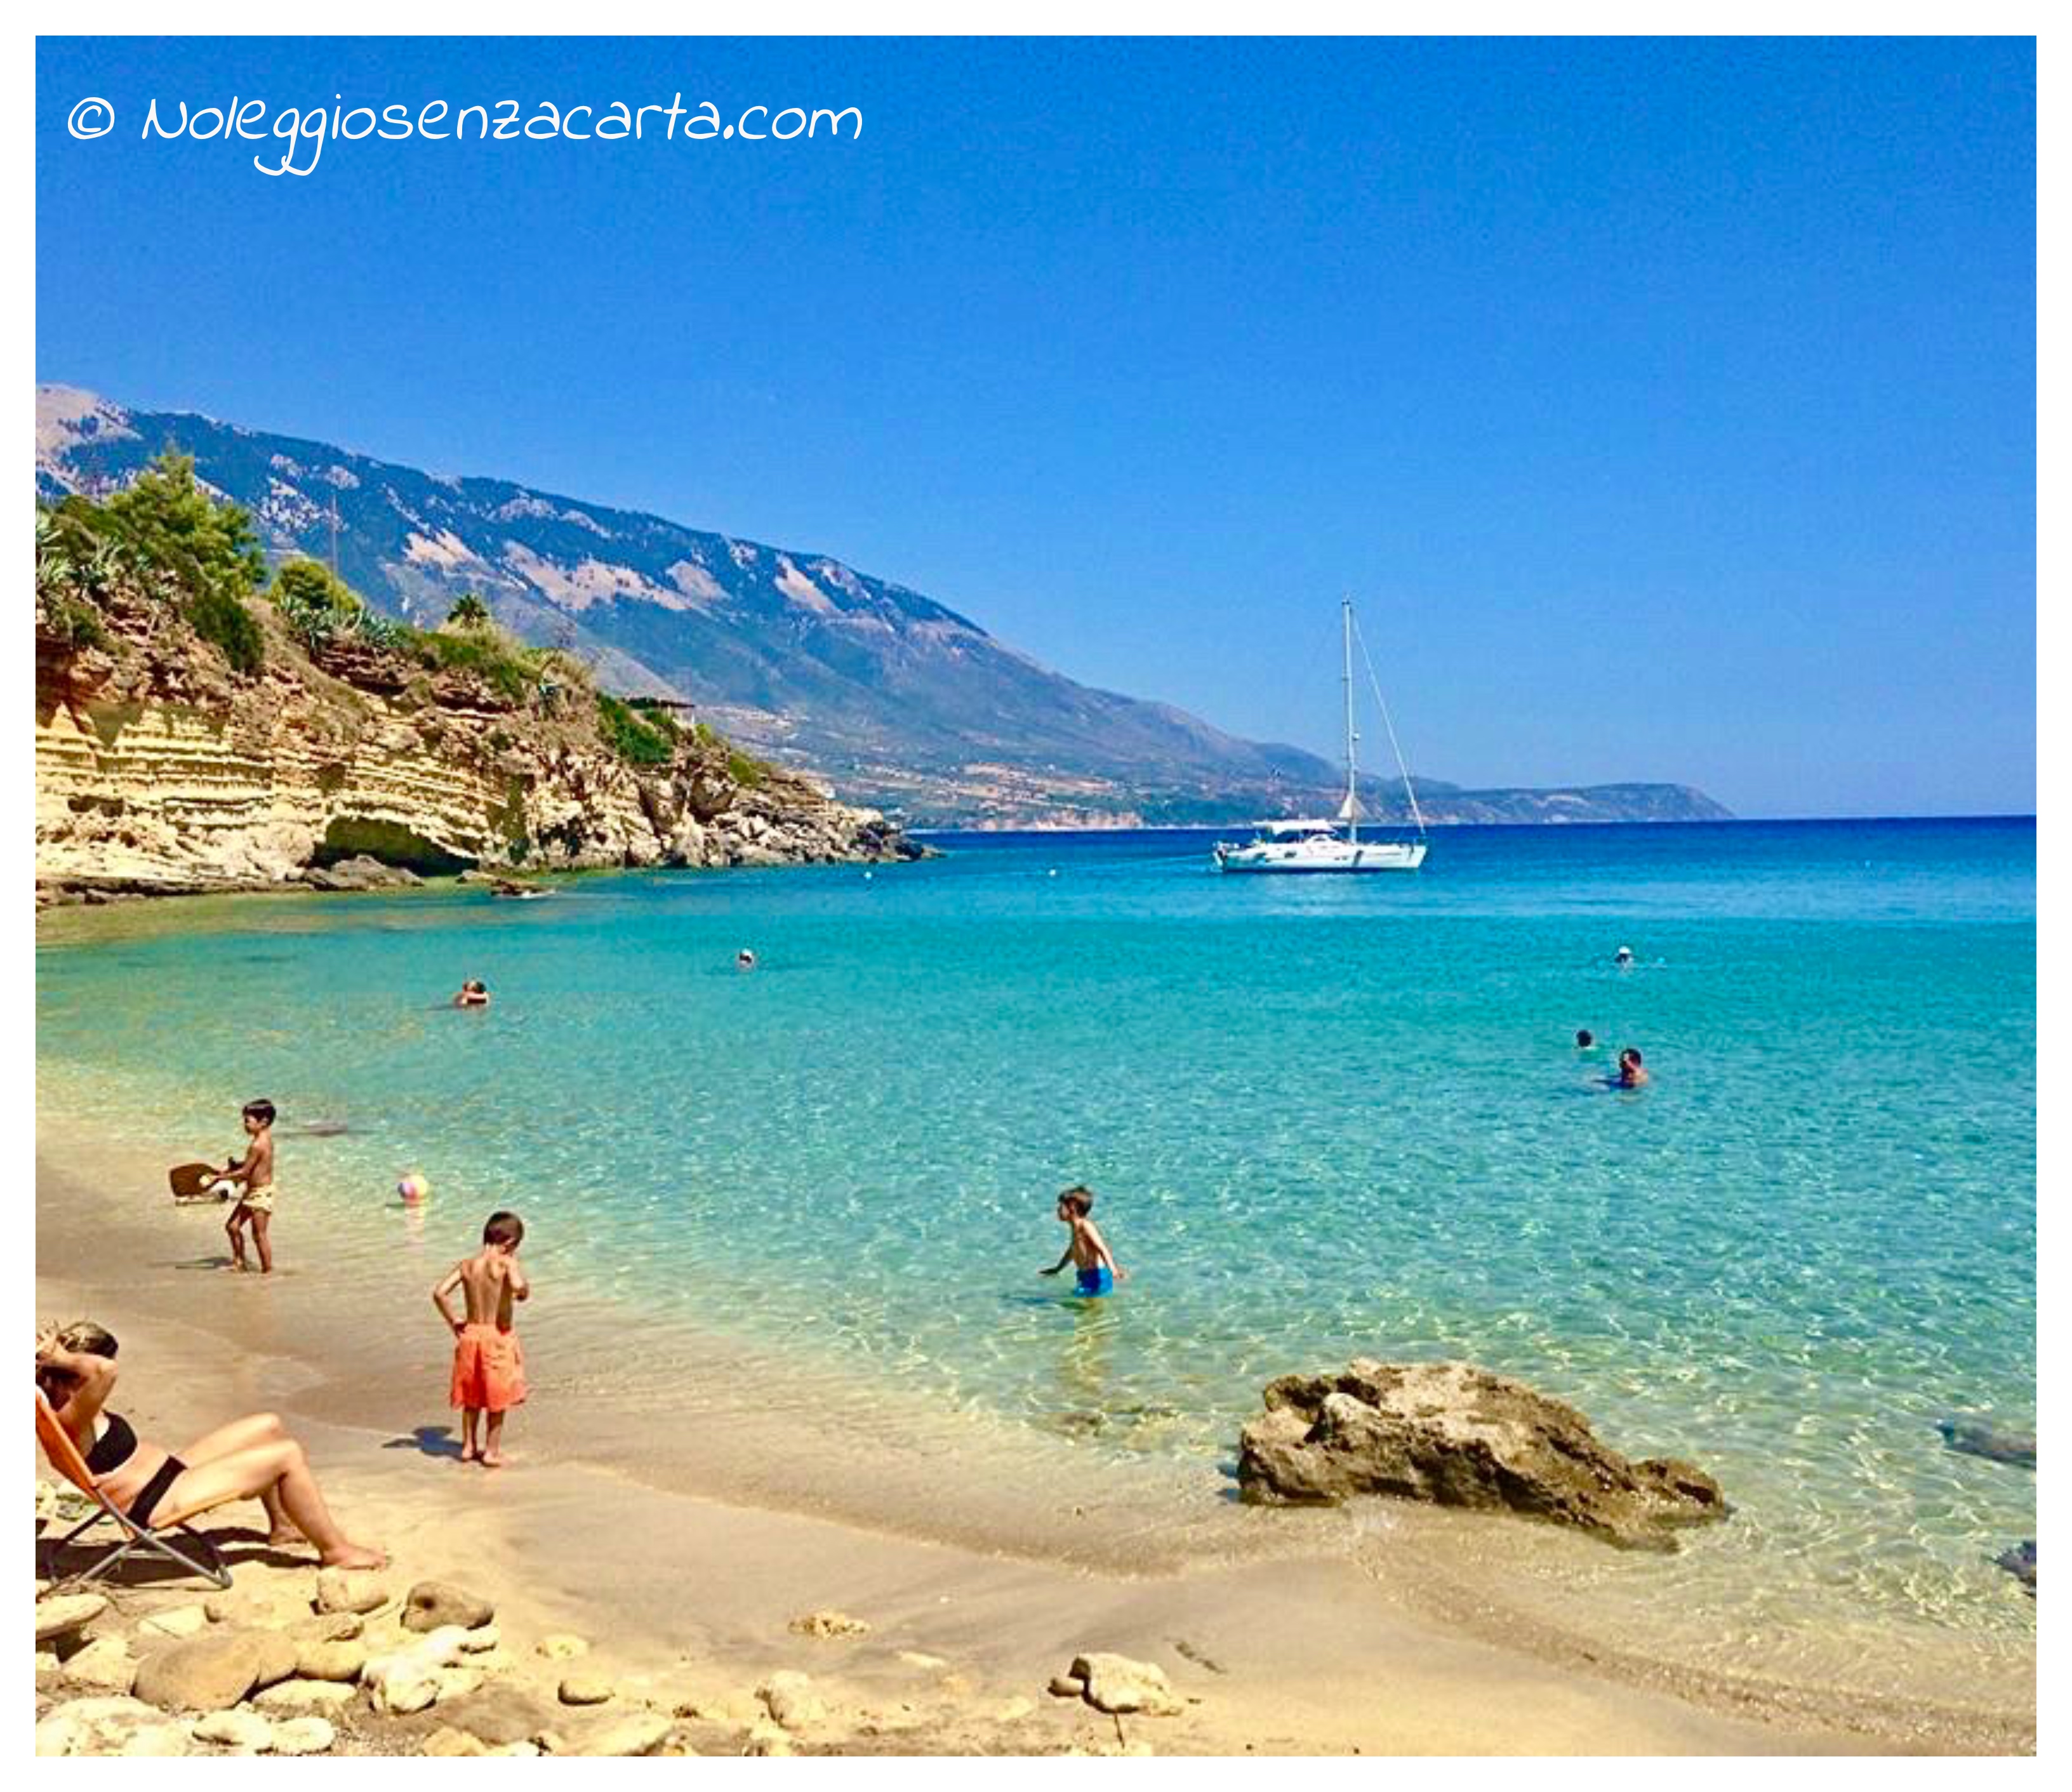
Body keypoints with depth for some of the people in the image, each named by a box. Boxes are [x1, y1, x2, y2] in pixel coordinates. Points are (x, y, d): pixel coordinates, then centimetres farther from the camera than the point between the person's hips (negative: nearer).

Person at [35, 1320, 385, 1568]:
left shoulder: (62, 1406, 1)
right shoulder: (70, 1422, -28)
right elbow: (105, 1370, -48)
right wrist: (62, 1358, -31)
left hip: (170, 1471, 11)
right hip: (158, 1503, -11)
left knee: (269, 1426, 17)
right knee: (288, 1454, -13)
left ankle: (281, 1525, 33)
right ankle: (336, 1549, -1)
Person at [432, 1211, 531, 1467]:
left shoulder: (466, 1264, 0)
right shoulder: (506, 1263, -15)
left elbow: (439, 1293, -5)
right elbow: (518, 1286, -33)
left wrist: (453, 1323, 4)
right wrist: (524, 1291, -10)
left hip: (470, 1335, 5)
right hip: (499, 1337, -5)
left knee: (472, 1397, 21)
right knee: (497, 1399, 11)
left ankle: (468, 1446, 29)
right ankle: (492, 1452, 16)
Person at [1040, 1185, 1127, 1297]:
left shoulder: (1086, 1226, -12)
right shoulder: (1075, 1229, 16)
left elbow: (1102, 1249, -22)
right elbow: (1072, 1251, 34)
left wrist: (1113, 1270, -36)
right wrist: (1057, 1269, 47)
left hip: (1097, 1276, -9)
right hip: (1086, 1276, 9)